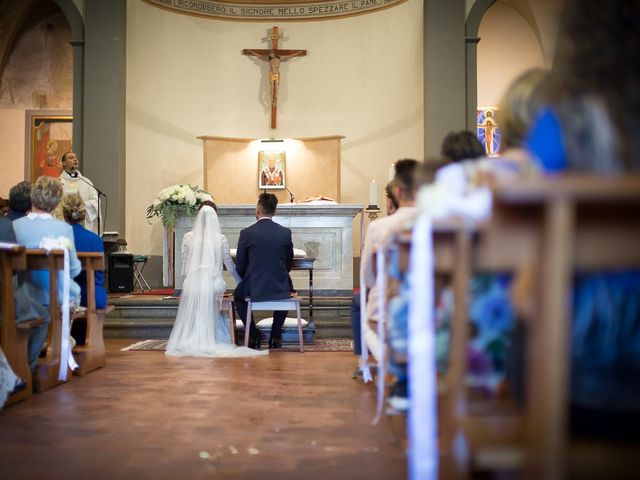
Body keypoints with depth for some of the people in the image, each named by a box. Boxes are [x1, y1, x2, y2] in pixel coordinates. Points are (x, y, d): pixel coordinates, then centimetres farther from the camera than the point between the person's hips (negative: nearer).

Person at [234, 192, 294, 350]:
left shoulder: (246, 233, -8)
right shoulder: (286, 232, -2)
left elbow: (239, 266, -1)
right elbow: (289, 263, 8)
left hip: (253, 289, -2)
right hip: (280, 288, 2)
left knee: (238, 296, 32)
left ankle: (254, 337, 26)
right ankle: (275, 337, 30)